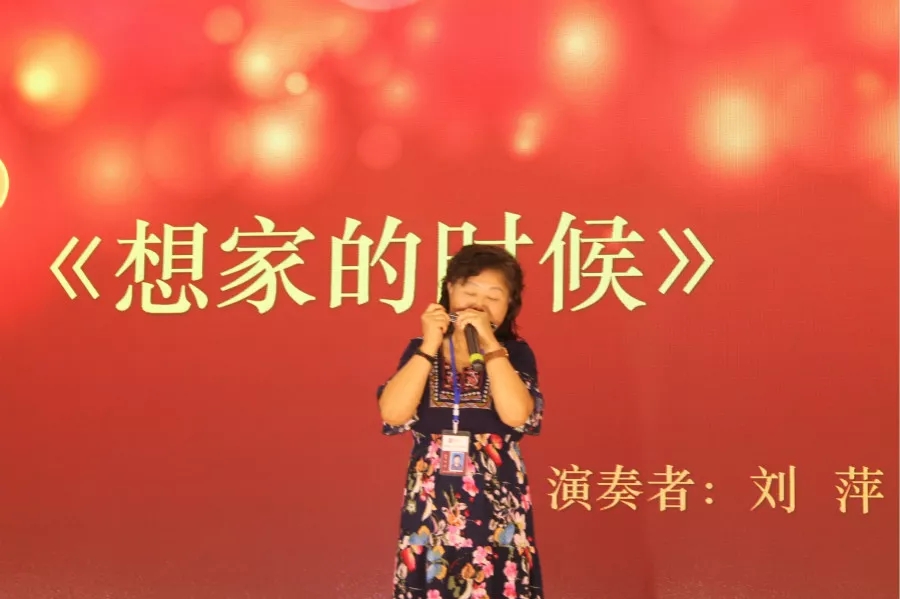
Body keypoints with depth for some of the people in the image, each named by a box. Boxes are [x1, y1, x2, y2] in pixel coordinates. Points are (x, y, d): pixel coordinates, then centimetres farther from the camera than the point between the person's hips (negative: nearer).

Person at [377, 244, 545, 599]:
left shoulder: (515, 353, 1)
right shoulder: (421, 350, 5)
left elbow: (517, 415, -18)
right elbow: (393, 414, -11)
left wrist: (489, 343, -15)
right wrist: (430, 345, -11)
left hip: (496, 509, -1)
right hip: (431, 507, 1)